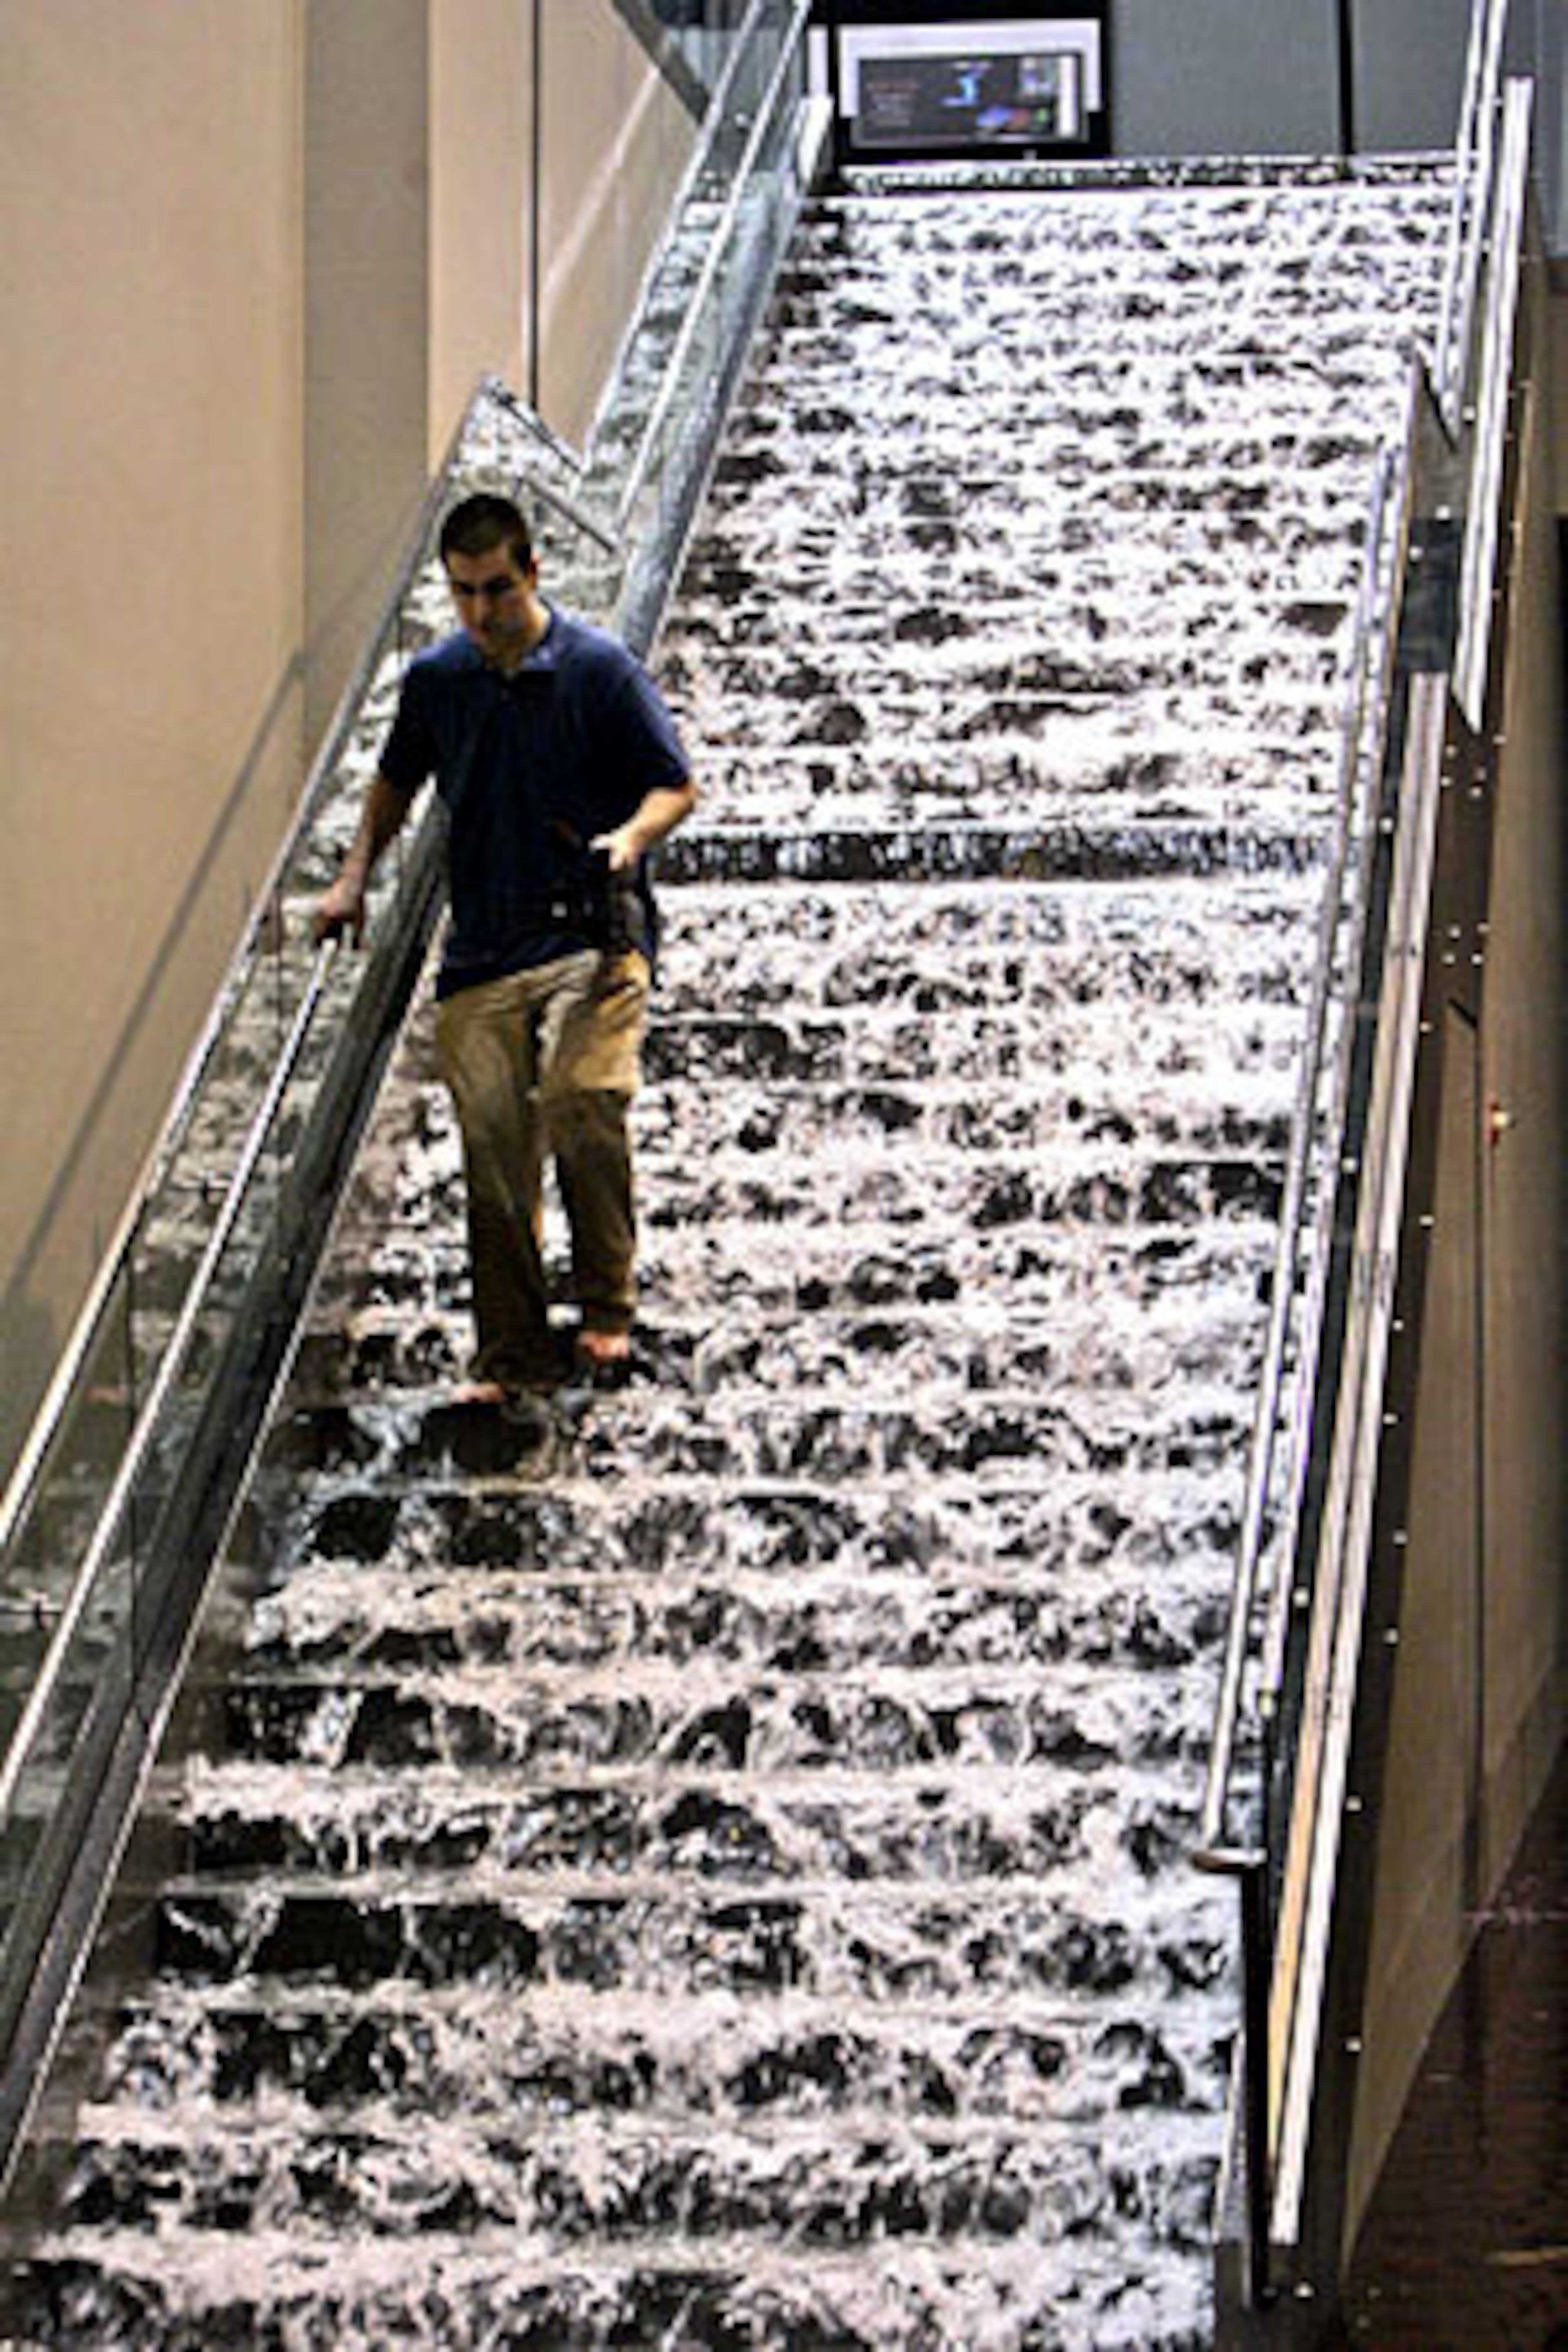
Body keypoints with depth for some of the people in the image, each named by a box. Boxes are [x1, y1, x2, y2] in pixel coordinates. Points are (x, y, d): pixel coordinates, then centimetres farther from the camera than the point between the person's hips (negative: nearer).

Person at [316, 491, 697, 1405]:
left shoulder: (602, 668, -3)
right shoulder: (435, 679, 9)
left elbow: (676, 785, 2)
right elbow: (398, 780, 27)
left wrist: (630, 838, -19)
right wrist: (356, 877, 15)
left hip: (592, 932, -4)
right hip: (483, 946, 4)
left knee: (584, 1100, -25)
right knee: (493, 1146, -2)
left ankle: (608, 1308, -10)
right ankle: (514, 1359, 6)